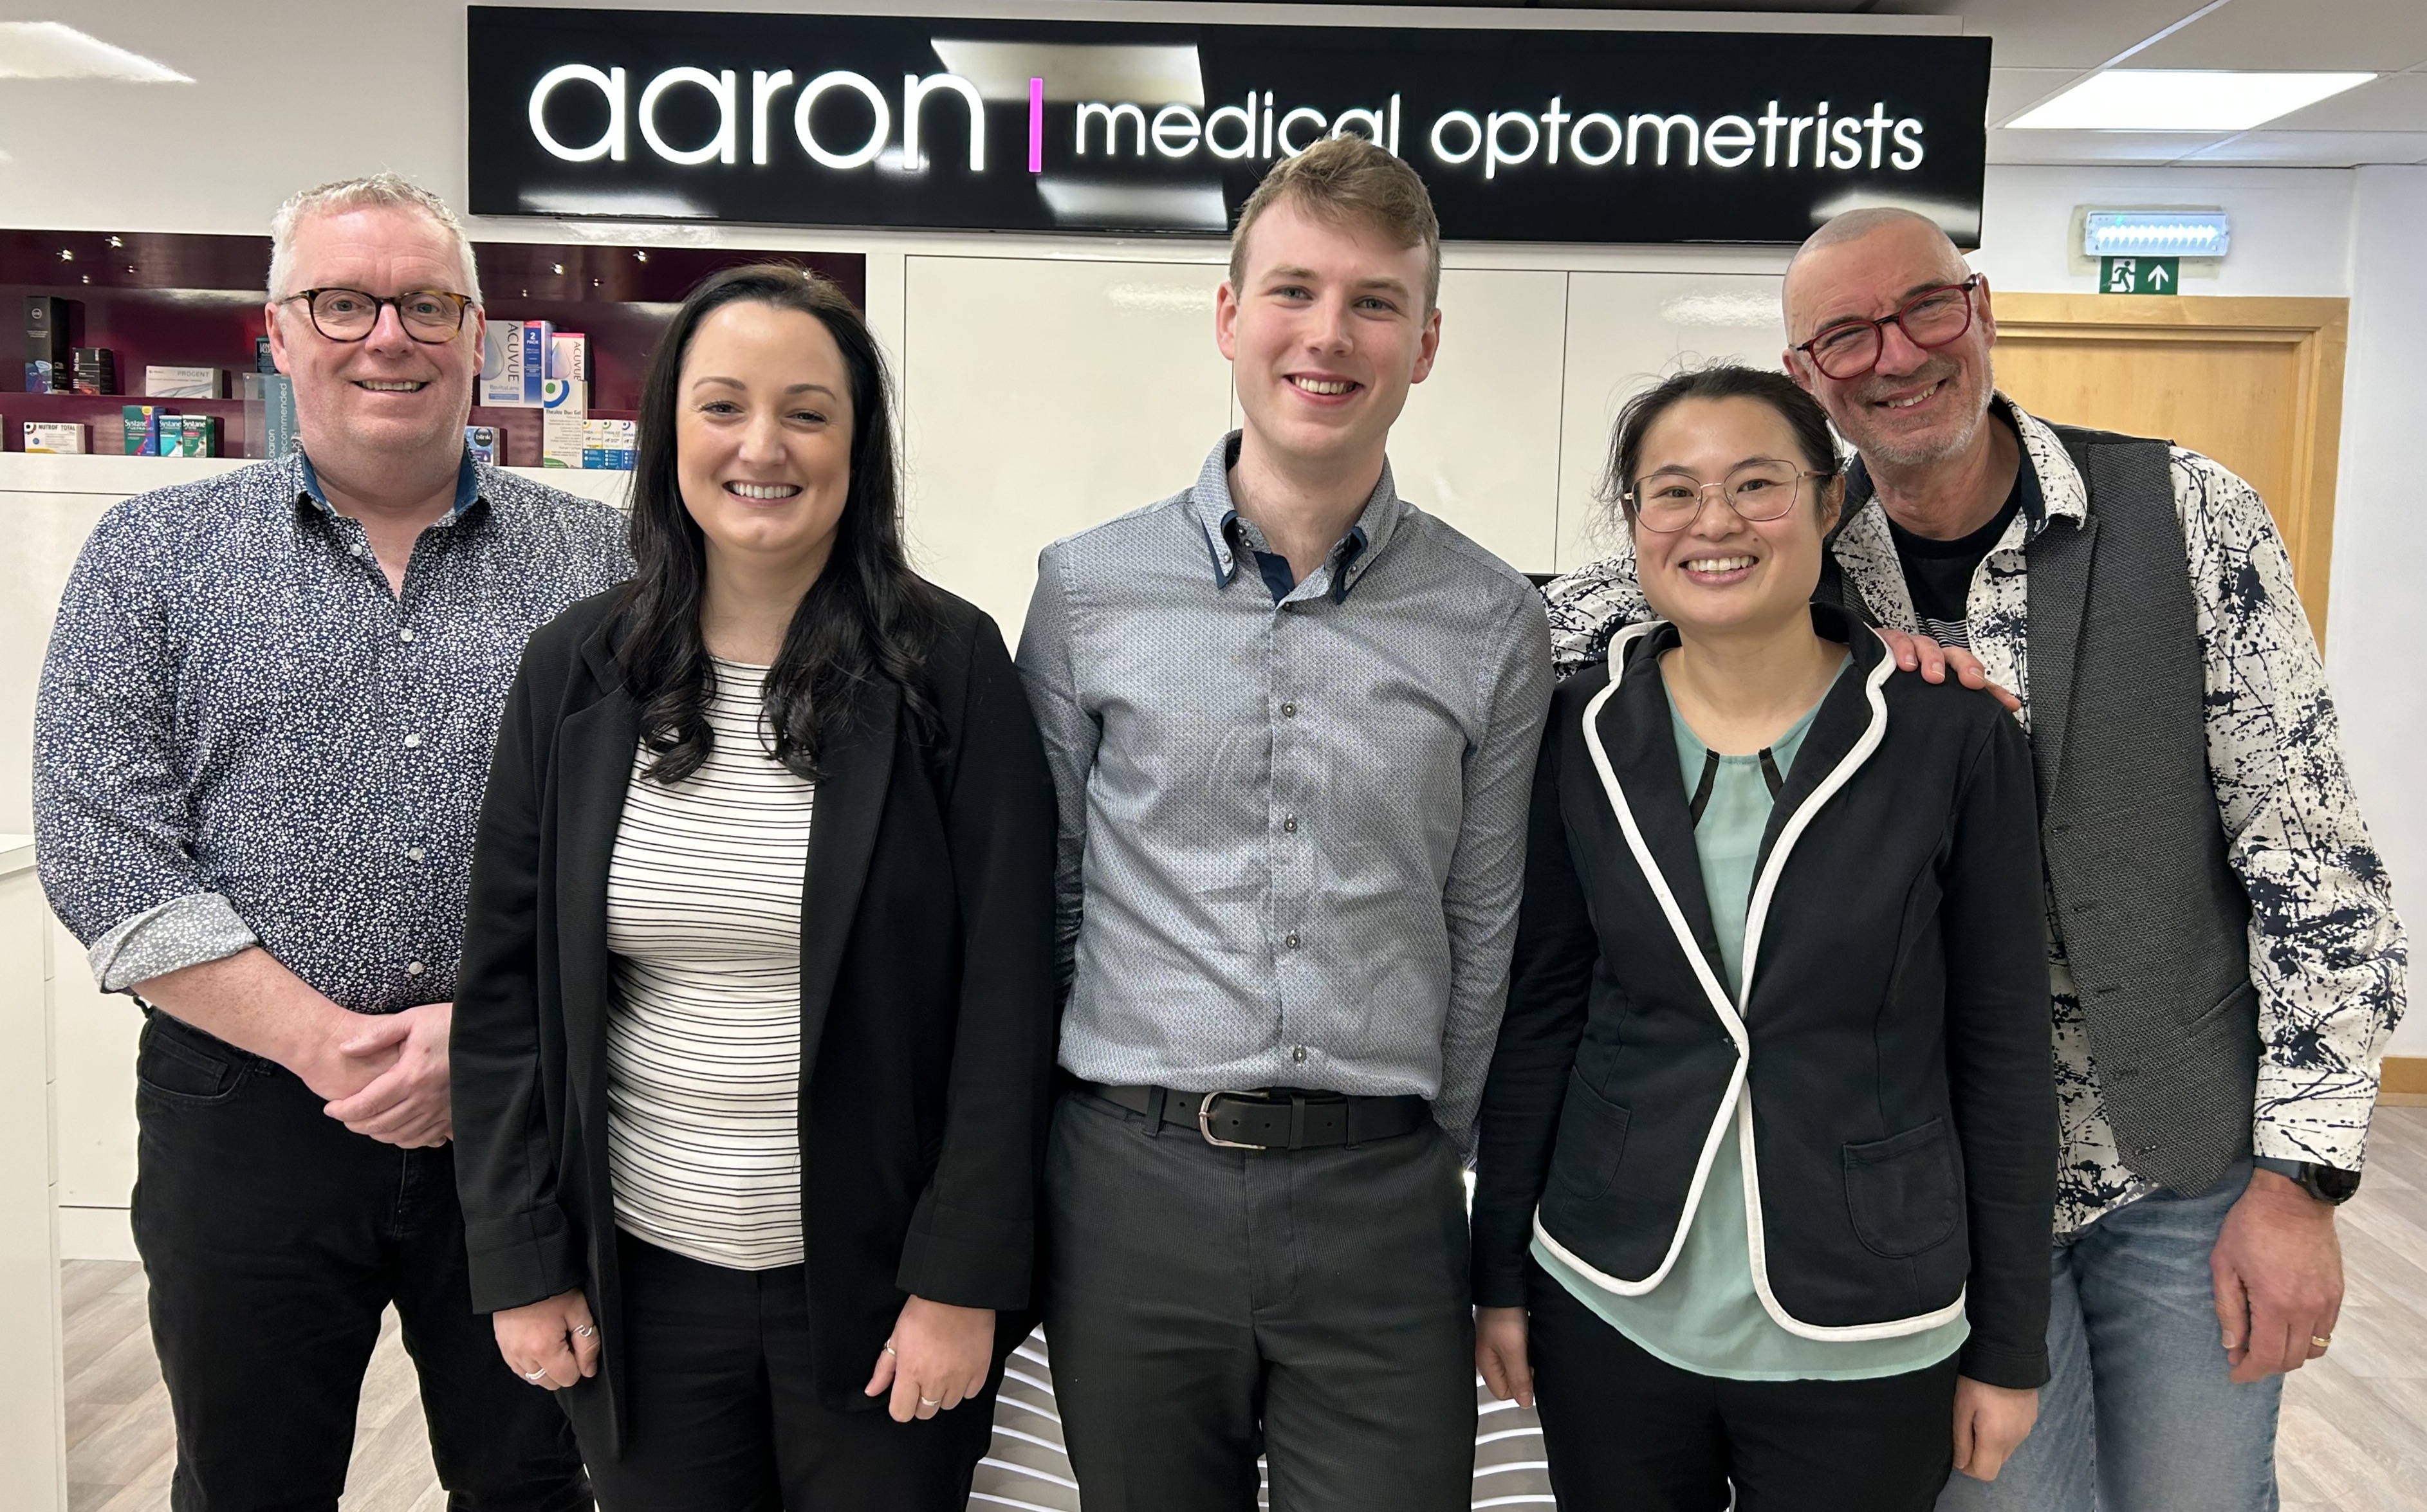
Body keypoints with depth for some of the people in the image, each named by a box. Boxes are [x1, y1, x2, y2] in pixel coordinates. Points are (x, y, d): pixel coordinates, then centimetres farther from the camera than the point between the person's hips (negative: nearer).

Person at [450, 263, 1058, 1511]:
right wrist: (521, 1262, 0)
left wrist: (965, 1277, -11)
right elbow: (506, 986, 3)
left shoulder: (949, 667, -9)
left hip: (879, 1278, -2)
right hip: (639, 1280, 3)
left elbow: (1006, 995, -9)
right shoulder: (575, 671, 0)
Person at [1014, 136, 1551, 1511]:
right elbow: (1039, 897, 5)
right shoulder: (1087, 588, -1)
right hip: (1130, 1188, 1)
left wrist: (1430, 1171, 7)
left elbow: (1483, 939, 6)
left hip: (1379, 1202, 0)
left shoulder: (1495, 624, 0)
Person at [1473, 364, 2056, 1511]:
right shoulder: (1585, 732, -3)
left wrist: (2010, 1351, 0)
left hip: (1865, 1348, -1)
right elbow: (1537, 1014, 3)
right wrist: (1501, 1277, 5)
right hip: (1608, 1318, 2)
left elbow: (2003, 1057, -3)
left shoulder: (1953, 740, -8)